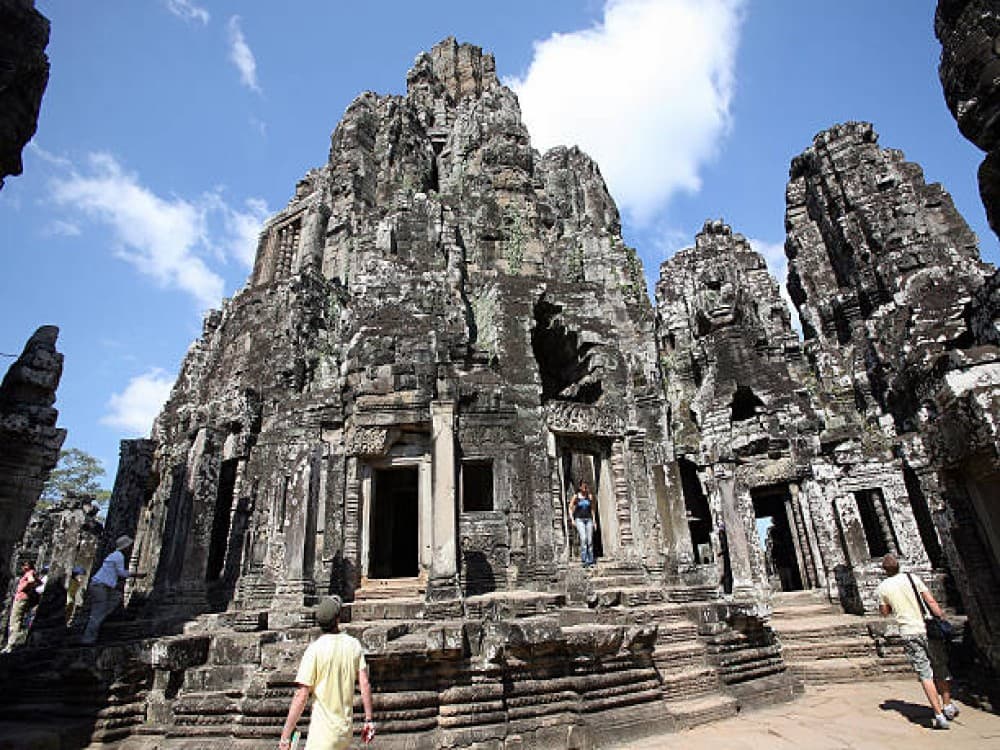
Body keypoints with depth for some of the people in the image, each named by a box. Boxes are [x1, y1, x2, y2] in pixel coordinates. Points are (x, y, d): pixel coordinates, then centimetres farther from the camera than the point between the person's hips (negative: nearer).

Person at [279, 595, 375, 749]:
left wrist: (285, 736, -7)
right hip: (346, 729, 5)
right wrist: (368, 720, 8)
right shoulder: (354, 645, -2)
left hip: (322, 732, -5)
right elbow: (365, 684, -1)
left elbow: (301, 696, -15)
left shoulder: (315, 649, -14)